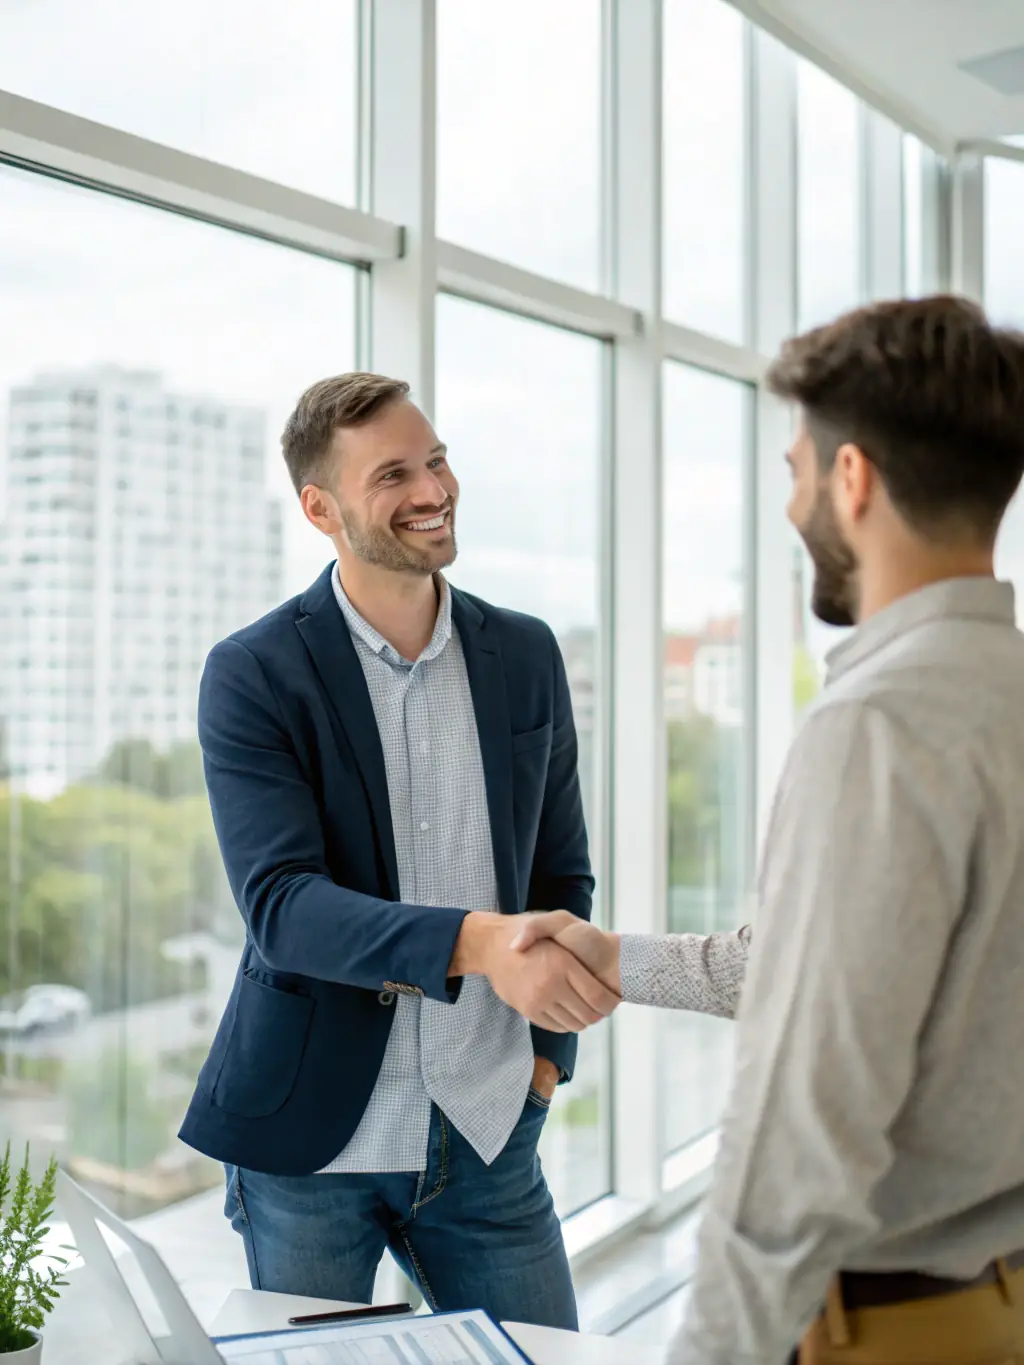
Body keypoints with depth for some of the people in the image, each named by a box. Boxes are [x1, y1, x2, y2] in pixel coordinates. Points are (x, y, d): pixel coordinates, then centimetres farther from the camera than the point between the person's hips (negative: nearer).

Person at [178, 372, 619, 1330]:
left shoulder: (525, 656, 4)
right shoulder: (252, 675, -9)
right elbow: (280, 903, -20)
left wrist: (547, 1052, 2)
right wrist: (476, 942, -35)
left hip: (487, 1133, 3)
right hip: (309, 1141, -3)